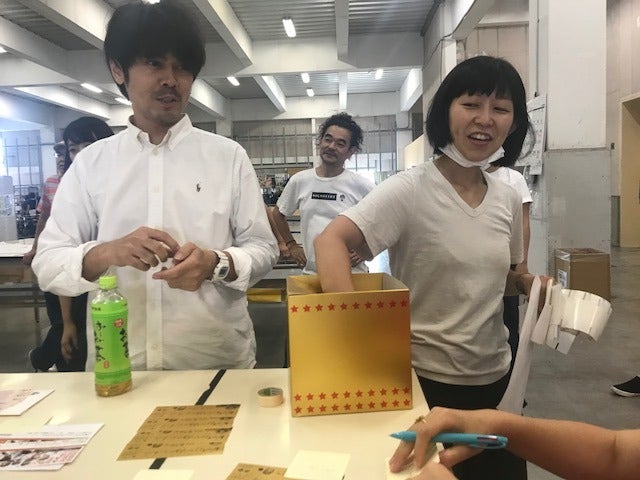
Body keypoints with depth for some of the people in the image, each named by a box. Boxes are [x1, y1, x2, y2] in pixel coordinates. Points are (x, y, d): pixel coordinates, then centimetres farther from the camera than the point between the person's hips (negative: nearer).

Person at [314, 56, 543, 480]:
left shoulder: (509, 199, 2)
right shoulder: (410, 190, -17)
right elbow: (331, 241, -27)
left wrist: (529, 284, -5)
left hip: (495, 377, 6)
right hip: (424, 378, -5)